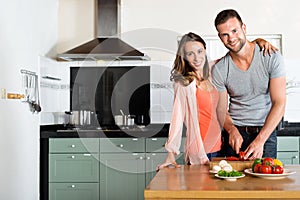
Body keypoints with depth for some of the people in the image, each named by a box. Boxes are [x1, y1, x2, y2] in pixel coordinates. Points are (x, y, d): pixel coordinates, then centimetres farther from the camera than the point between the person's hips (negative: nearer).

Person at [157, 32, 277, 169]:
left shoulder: (213, 69, 5)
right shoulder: (183, 82, -10)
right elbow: (178, 117, -15)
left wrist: (258, 41, -3)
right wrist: (171, 154, -22)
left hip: (222, 147, 5)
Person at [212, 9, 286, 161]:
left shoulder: (272, 58, -9)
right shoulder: (219, 70, -4)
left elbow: (279, 104, -12)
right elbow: (221, 110, 2)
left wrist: (260, 140, -20)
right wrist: (232, 130, -20)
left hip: (266, 131, -1)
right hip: (235, 132, 1)